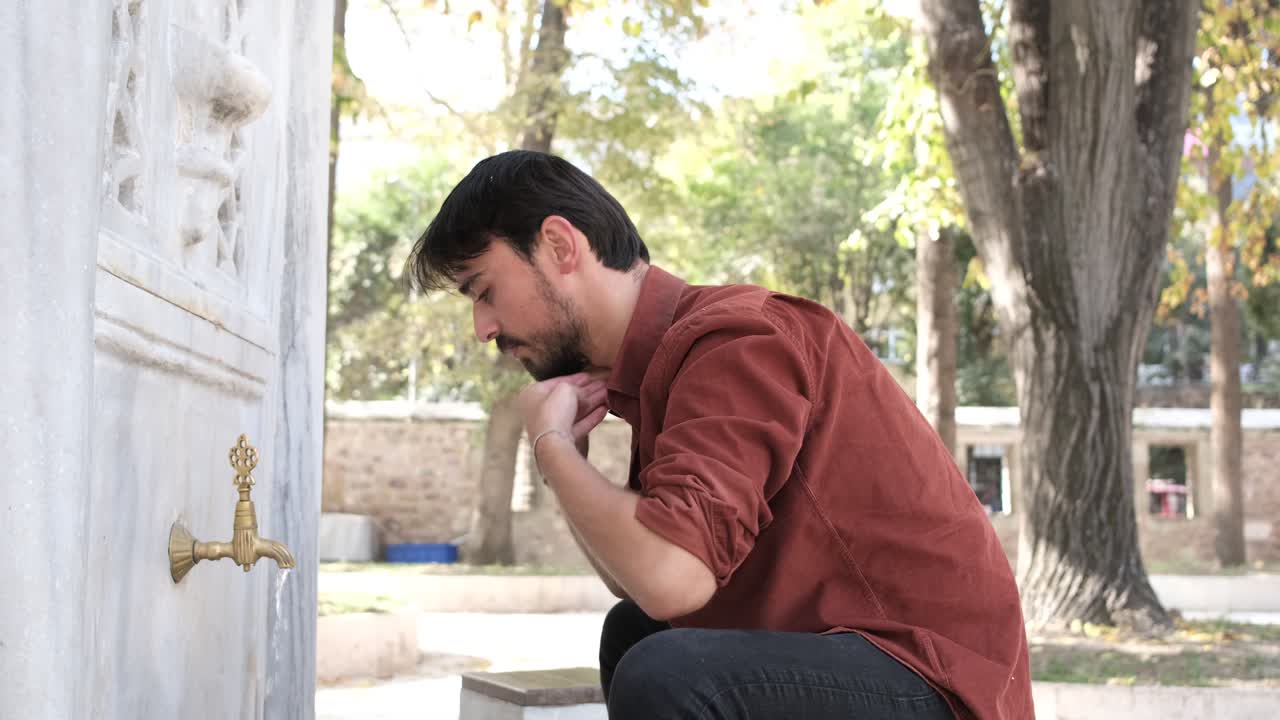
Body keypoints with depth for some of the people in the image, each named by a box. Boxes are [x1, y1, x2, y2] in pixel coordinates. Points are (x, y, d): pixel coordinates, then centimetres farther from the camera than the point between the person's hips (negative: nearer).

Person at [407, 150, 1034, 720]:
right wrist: (566, 455, -3)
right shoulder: (666, 353, 10)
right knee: (632, 634, 25)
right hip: (848, 643, 10)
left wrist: (551, 442, -15)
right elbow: (637, 582, 13)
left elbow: (671, 576, -32)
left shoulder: (737, 339, -19)